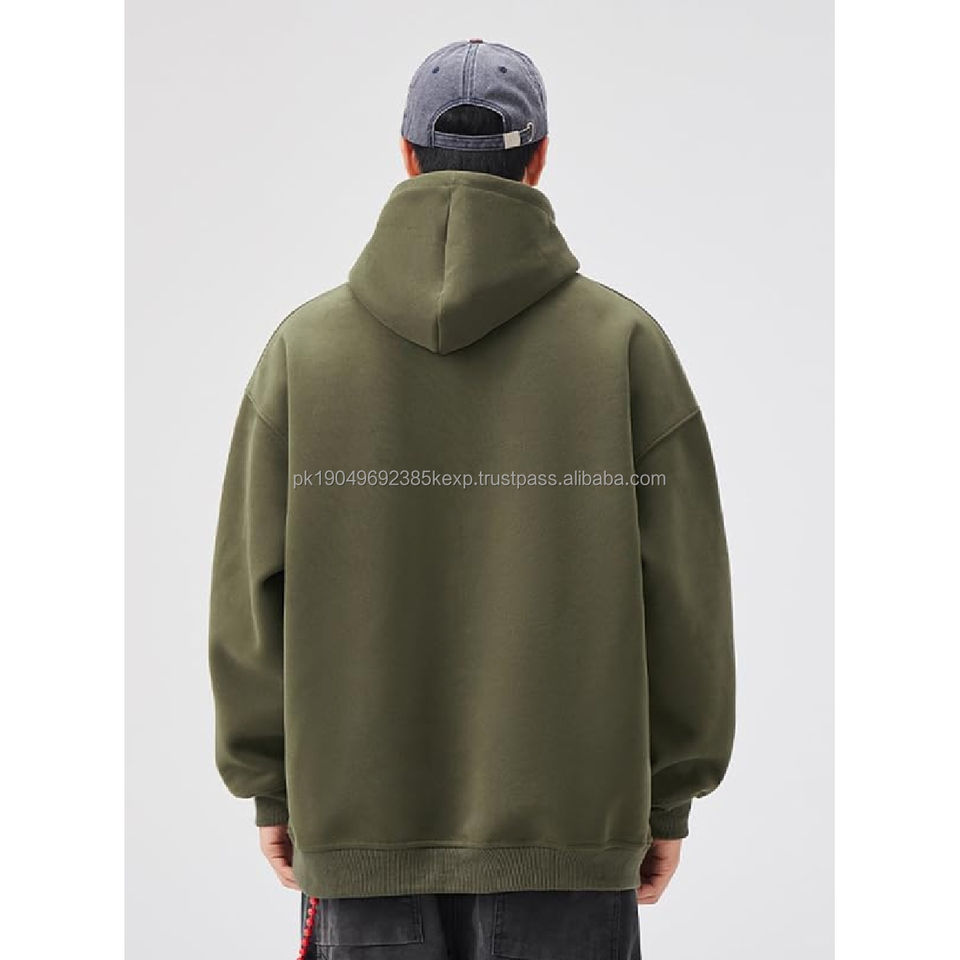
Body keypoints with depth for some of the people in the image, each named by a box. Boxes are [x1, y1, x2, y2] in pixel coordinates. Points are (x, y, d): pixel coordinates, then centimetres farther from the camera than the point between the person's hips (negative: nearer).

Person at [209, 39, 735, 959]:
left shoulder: (304, 343, 1)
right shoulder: (624, 341, -2)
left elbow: (255, 584, 1)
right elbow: (683, 584, -3)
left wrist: (271, 786, 10)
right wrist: (669, 797, 6)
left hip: (360, 815, 1)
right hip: (564, 824, -1)